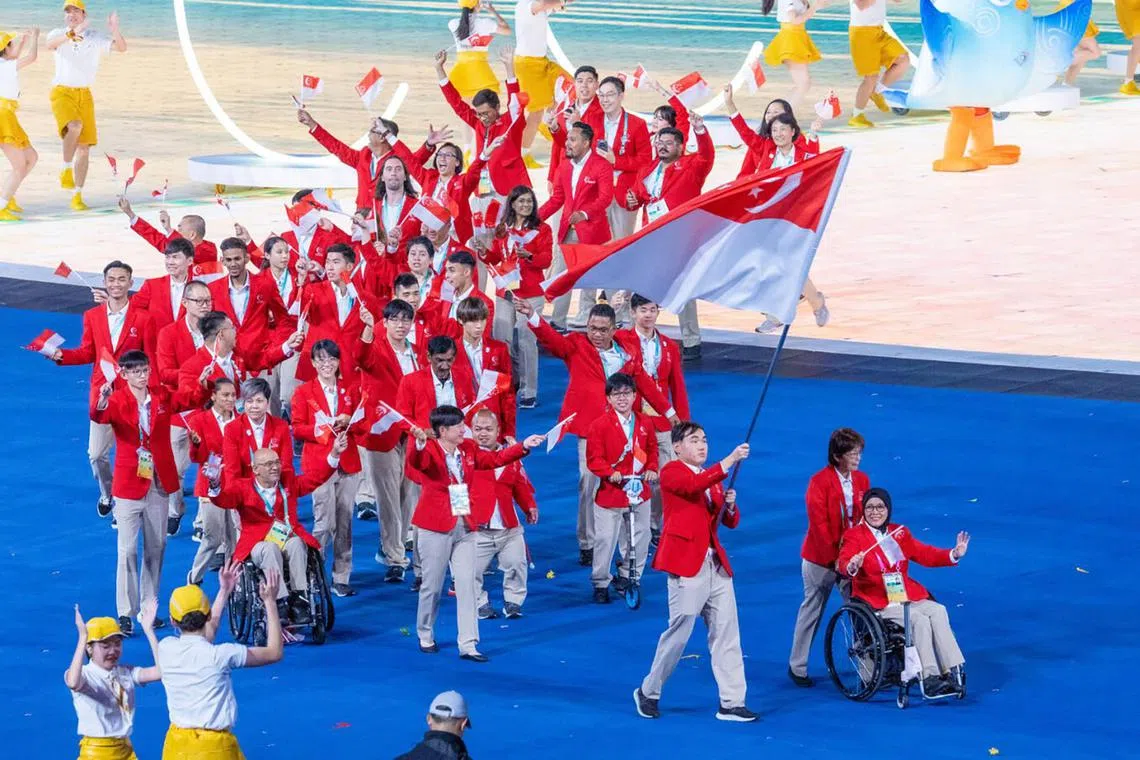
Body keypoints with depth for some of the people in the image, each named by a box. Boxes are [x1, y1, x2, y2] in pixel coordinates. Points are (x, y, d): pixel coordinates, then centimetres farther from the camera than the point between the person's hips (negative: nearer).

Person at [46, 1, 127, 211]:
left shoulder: (95, 37, 2)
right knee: (74, 126, -33)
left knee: (84, 147, 2)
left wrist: (114, 30, -28)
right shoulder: (58, 34, -4)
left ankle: (77, 196, 10)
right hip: (62, 92, -3)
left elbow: (121, 48, -8)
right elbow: (51, 44, -28)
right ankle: (66, 170, -16)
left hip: (85, 94, 3)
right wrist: (72, 34, -46)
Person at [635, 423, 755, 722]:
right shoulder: (671, 472, -4)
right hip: (687, 562, -7)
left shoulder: (712, 477, 18)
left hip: (716, 563, 7)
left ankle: (731, 703, 3)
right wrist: (730, 460, -32)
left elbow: (730, 522, 18)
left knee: (727, 632, 2)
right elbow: (695, 485, -26)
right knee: (679, 630, -3)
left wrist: (730, 504, -4)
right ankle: (648, 693, 14)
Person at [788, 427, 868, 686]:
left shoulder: (862, 480, 4)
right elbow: (819, 524, -15)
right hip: (821, 558, -4)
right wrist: (833, 559, -16)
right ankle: (797, 666, 15)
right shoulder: (820, 481, -13)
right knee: (812, 610, 5)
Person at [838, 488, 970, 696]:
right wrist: (852, 567, -40)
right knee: (919, 619, -28)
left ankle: (950, 672, -26)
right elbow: (844, 562, -16)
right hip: (877, 602, -5)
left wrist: (953, 554, -1)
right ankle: (929, 678, -28)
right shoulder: (854, 536, 1)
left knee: (938, 611, -22)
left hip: (908, 596, 5)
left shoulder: (900, 533, 19)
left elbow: (924, 554, 14)